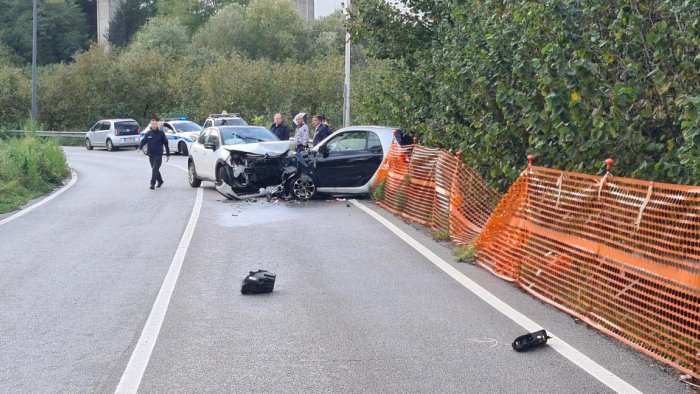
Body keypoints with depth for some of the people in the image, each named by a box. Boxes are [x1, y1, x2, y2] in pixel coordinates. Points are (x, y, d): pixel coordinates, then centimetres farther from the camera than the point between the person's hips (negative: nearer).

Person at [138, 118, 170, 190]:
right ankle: (160, 181, 31)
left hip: (158, 154, -4)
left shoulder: (161, 133, -1)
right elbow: (143, 141, 0)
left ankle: (152, 183, -16)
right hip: (151, 154, 4)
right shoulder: (148, 133, 7)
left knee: (155, 169, -14)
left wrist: (168, 154, 4)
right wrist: (139, 147, -21)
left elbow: (166, 143, 4)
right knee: (154, 169, 14)